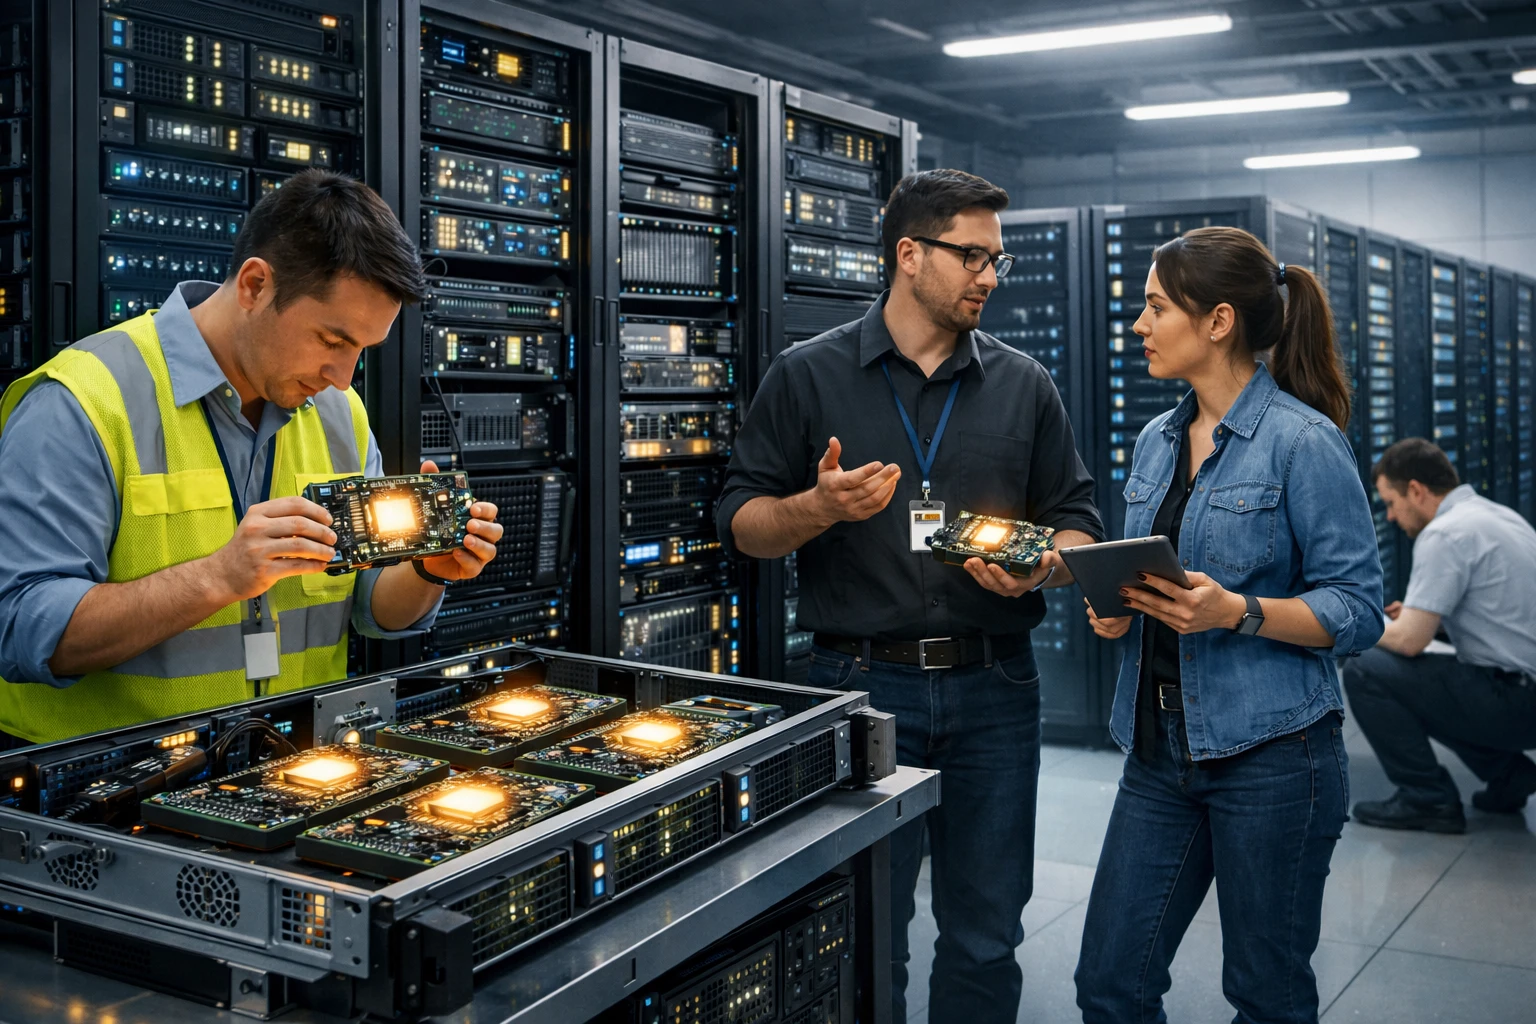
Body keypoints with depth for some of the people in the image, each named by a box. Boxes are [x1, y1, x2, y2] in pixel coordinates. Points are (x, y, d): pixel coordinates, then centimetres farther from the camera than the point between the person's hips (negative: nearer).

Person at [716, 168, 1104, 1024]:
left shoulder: (1024, 385, 10)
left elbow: (1080, 525, 12)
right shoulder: (809, 376, 2)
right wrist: (820, 508, -17)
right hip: (863, 685, -2)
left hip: (993, 690, 3)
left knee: (986, 938, 11)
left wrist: (1043, 565, -10)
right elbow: (743, 523, 2)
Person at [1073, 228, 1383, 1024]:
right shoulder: (1157, 440, 11)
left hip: (1270, 751, -6)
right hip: (1161, 748, 7)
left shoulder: (1305, 441, -10)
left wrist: (1238, 612, -25)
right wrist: (1115, 610, -1)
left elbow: (1358, 611, -11)